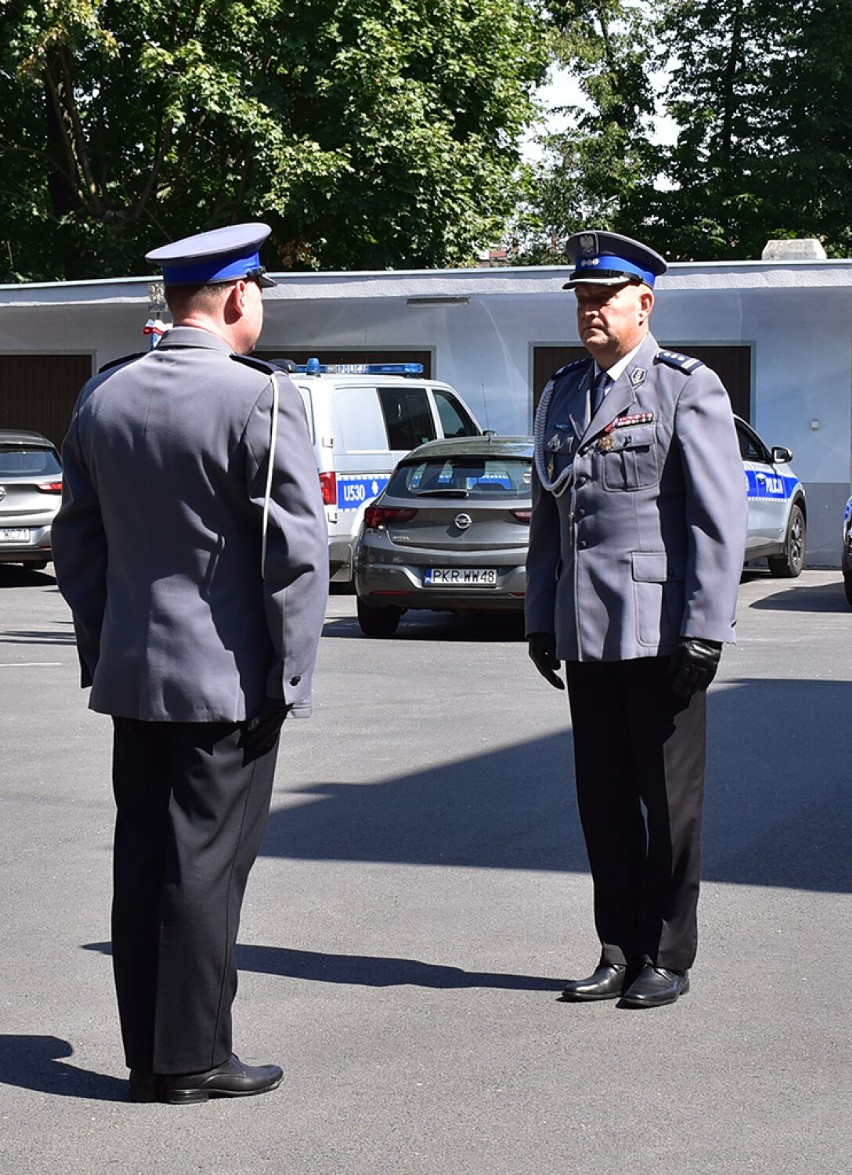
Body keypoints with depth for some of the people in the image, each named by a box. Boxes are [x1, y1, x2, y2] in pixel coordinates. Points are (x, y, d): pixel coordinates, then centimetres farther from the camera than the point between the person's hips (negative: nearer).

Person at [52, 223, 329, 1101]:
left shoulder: (104, 398, 7)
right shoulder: (260, 400, -13)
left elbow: (76, 541, 13)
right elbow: (297, 550, -15)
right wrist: (290, 674, -8)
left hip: (132, 675, 6)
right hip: (226, 677, -6)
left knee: (141, 858, 11)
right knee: (206, 863, 0)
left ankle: (146, 1057, 18)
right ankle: (191, 1058, 7)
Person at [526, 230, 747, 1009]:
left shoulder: (687, 389, -3)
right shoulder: (563, 394, 15)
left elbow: (720, 518, -8)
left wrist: (705, 629, -14)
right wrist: (541, 619, 14)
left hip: (662, 631, -6)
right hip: (587, 633, 6)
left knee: (670, 799, 2)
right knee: (603, 798, 9)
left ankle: (667, 959, 12)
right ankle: (619, 951, 19)